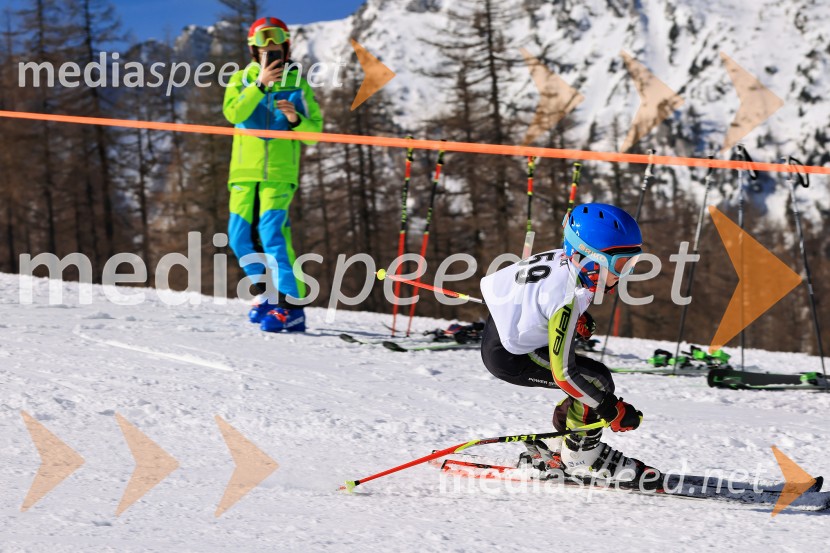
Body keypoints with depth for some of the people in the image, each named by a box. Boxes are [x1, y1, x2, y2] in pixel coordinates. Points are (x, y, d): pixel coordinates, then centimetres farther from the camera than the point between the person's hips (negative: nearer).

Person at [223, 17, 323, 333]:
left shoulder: (298, 84, 8)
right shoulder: (241, 80, 10)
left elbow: (315, 131, 6)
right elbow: (233, 113, -10)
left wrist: (296, 120, -15)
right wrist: (259, 85, -20)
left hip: (280, 172, -3)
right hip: (245, 171, 3)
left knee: (272, 232, -18)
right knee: (240, 235, 1)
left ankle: (291, 308, -22)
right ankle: (266, 292, 24)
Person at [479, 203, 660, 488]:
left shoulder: (564, 258, -8)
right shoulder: (569, 299, -32)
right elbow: (562, 373, -31)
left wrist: (577, 318, 12)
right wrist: (613, 411, -25)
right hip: (508, 357, -9)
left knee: (592, 380, 12)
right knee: (596, 380, -14)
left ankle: (552, 447, 24)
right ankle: (581, 457, 3)